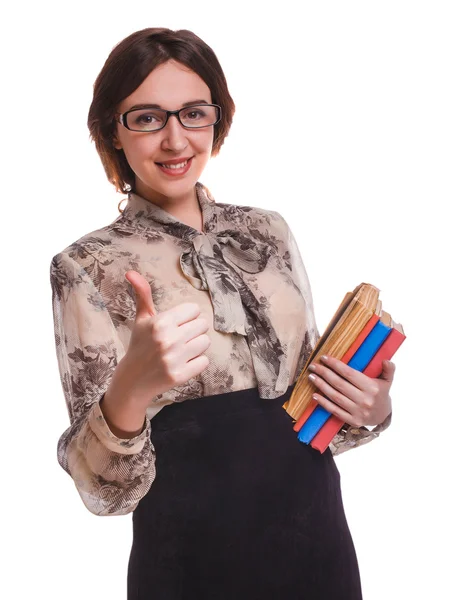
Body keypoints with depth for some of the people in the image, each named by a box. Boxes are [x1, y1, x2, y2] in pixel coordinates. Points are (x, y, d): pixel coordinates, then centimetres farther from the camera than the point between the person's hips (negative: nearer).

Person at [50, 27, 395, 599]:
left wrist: (370, 411, -8)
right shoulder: (86, 267, -10)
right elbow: (105, 492, -15)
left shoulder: (268, 230, 2)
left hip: (319, 538, 4)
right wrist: (130, 391, -34)